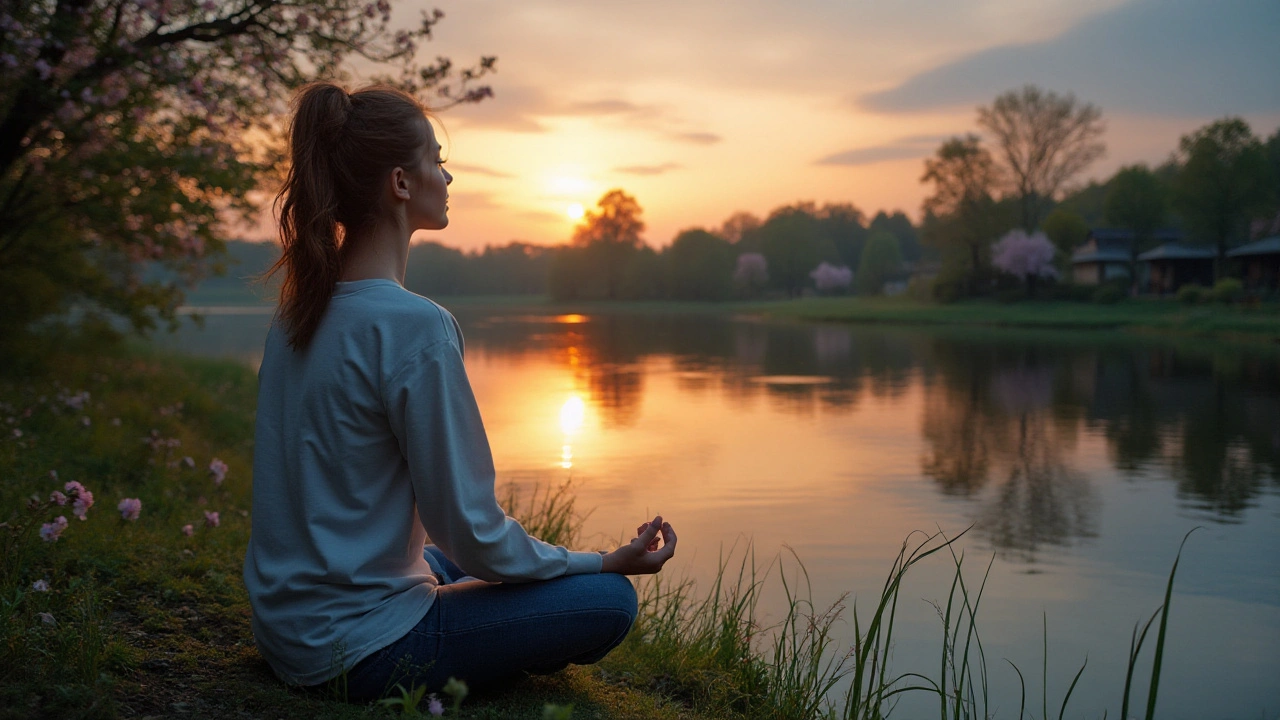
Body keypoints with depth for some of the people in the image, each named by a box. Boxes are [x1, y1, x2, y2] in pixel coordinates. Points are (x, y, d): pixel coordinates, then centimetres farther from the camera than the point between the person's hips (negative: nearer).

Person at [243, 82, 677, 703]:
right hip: (354, 649, -9)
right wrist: (608, 562, -5)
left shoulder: (298, 310, 3)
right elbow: (470, 529, -19)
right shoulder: (415, 326, -23)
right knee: (610, 600, -4)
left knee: (462, 565, 30)